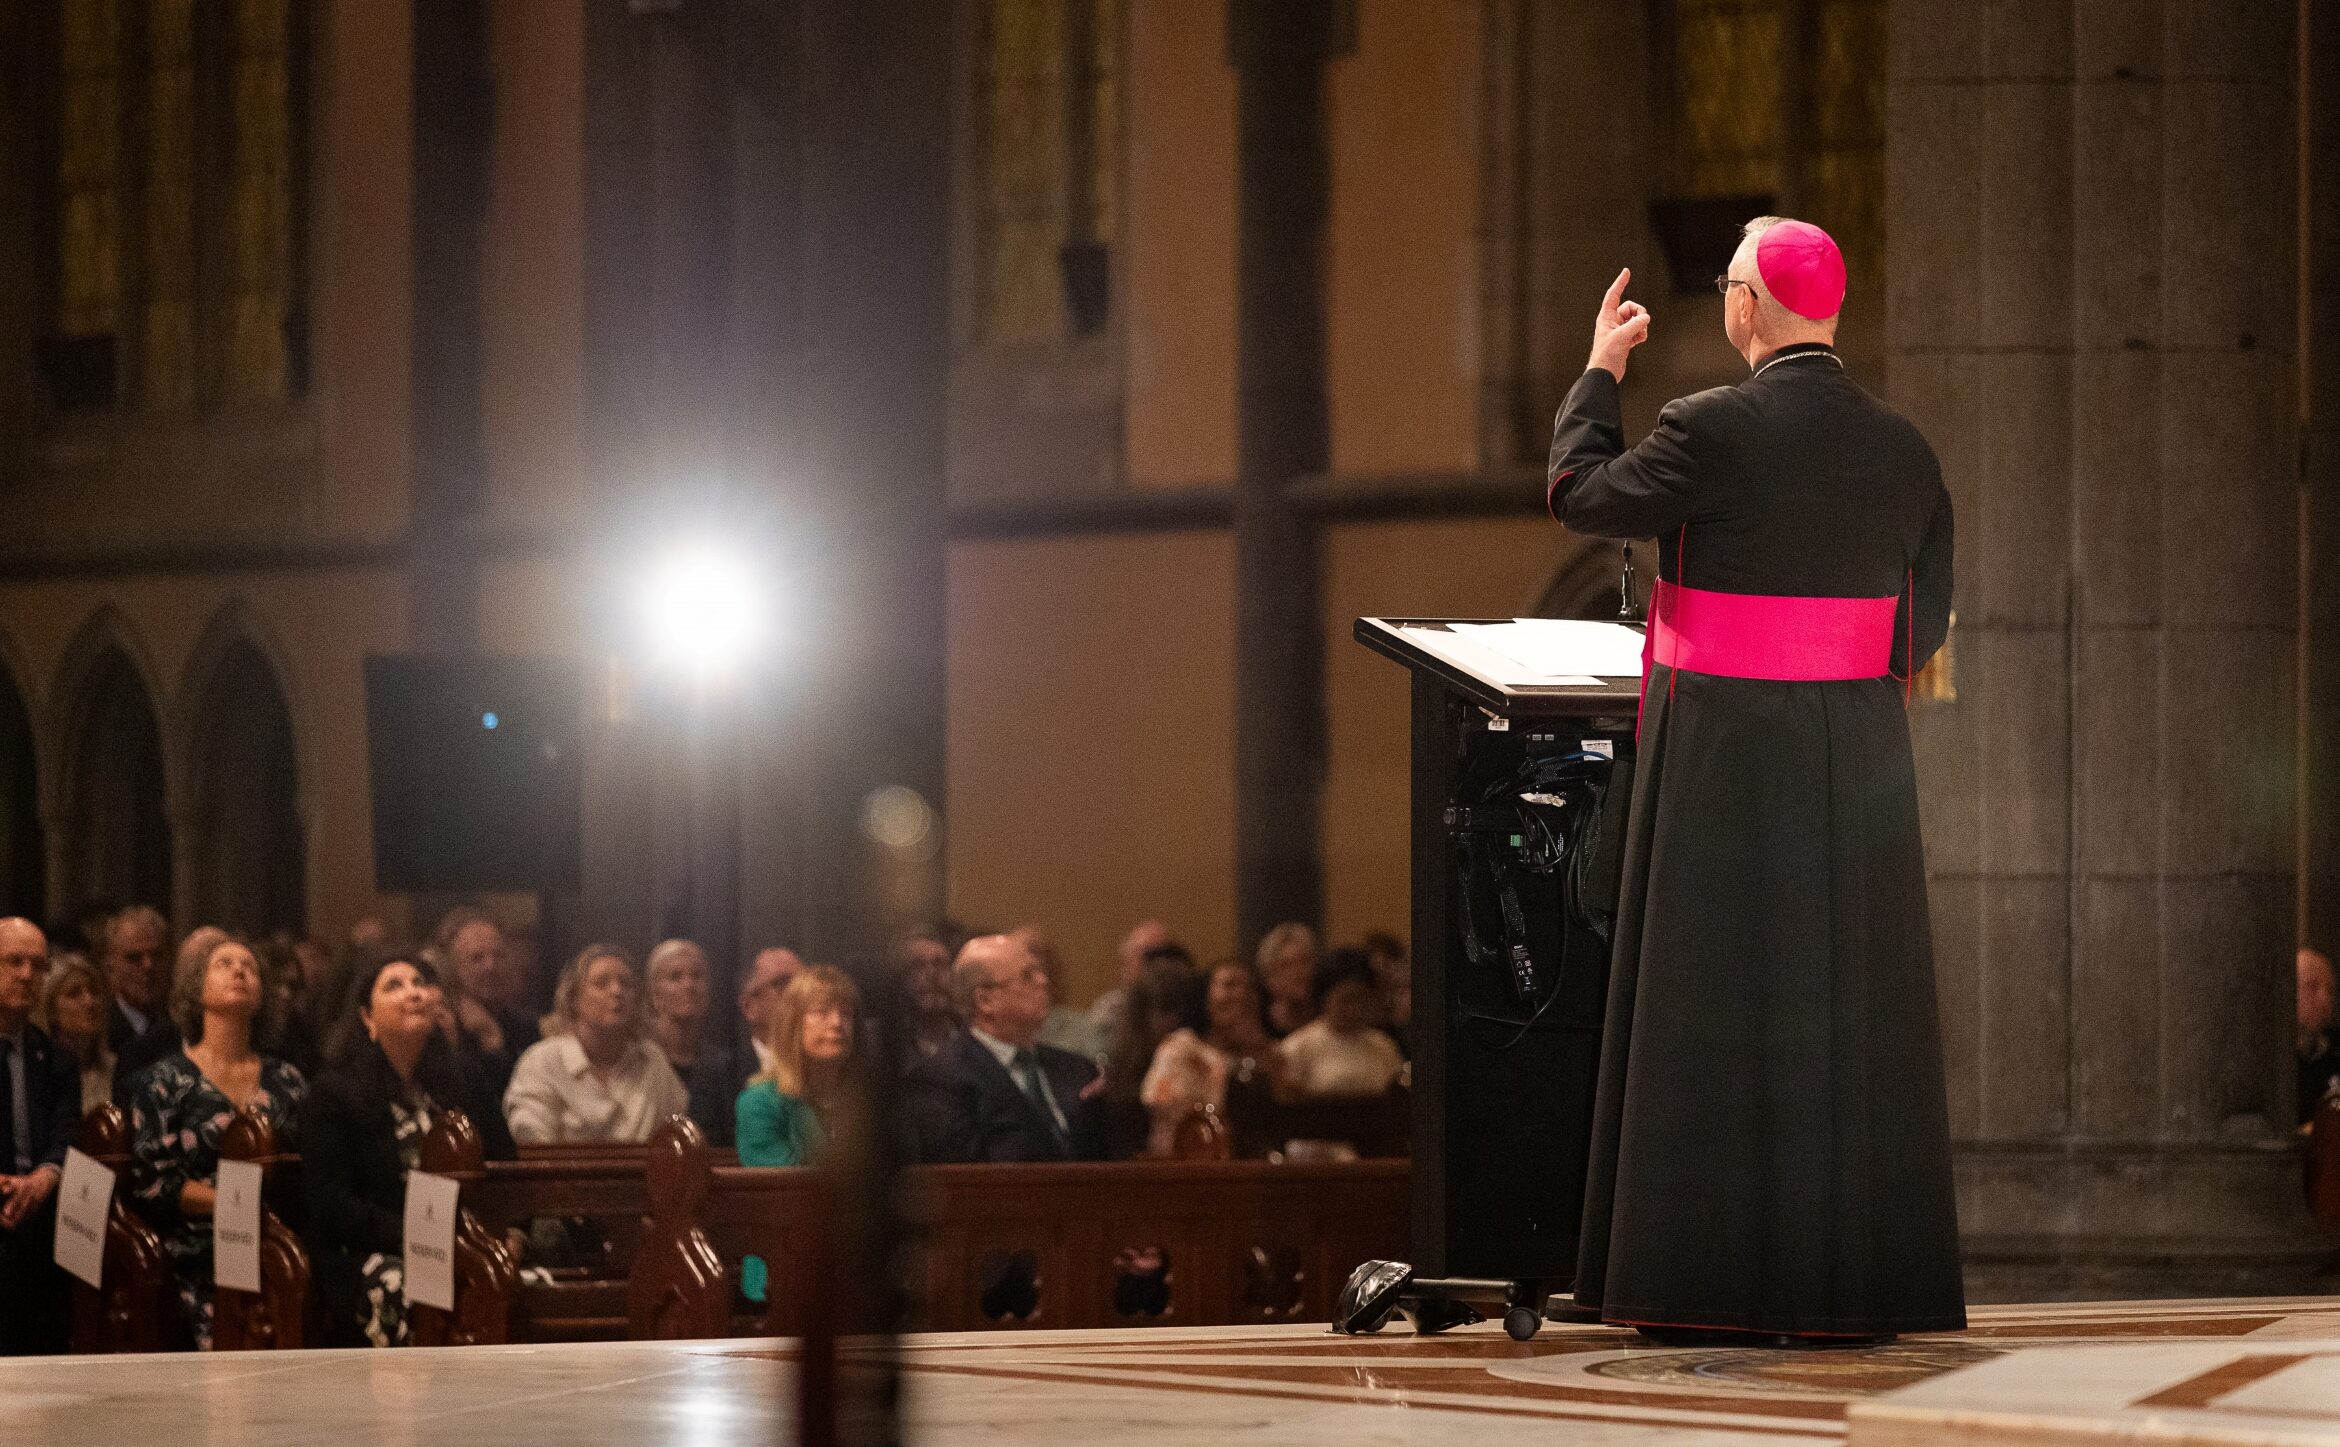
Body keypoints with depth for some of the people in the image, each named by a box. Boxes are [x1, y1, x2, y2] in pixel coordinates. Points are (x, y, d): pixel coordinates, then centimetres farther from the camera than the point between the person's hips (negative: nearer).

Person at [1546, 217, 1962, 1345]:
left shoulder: (1709, 432, -13)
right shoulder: (1900, 448, 2)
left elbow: (1578, 492, 0)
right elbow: (1926, 623, 8)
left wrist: (1598, 374, 15)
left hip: (1722, 759, -4)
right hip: (1858, 767, 4)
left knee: (1715, 1010, 2)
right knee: (1851, 1016, 8)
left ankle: (1711, 1284, 1)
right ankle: (1849, 1284, 10)